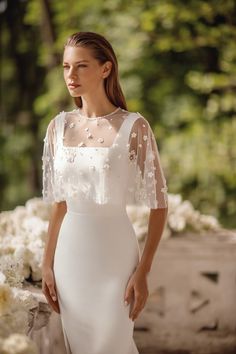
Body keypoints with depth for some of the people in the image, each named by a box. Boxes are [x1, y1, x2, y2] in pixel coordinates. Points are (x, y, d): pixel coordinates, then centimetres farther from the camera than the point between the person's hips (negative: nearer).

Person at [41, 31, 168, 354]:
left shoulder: (134, 126, -10)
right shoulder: (59, 126, 4)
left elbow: (159, 204, -8)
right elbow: (59, 202, 11)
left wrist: (143, 271, -12)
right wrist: (48, 263, 8)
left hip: (114, 254, -4)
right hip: (70, 254, 5)